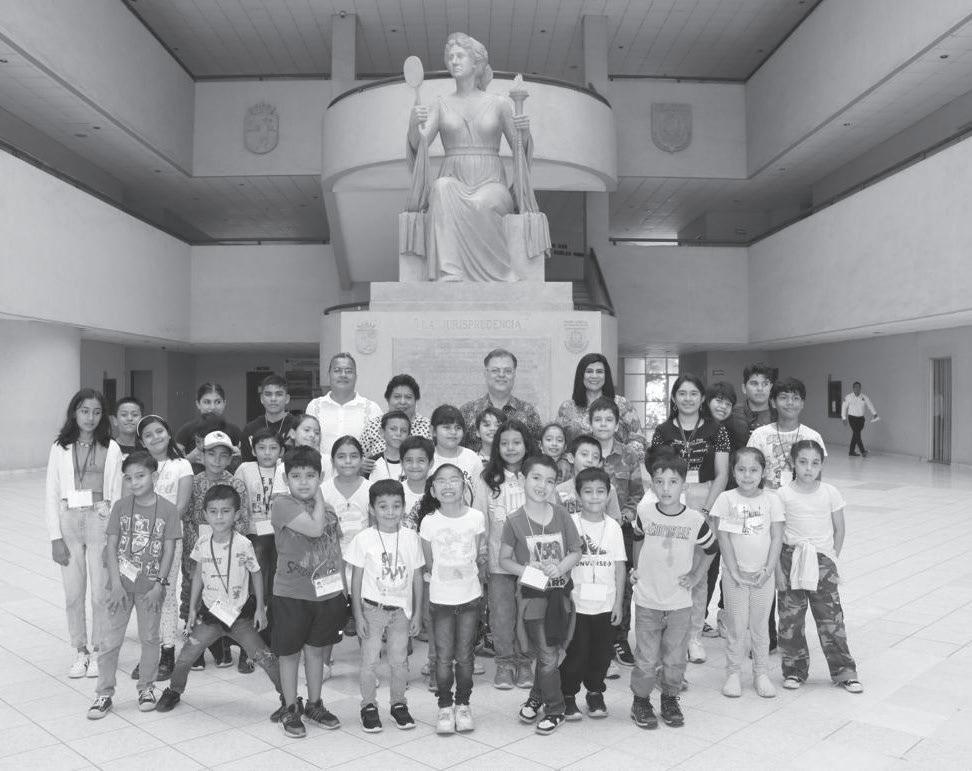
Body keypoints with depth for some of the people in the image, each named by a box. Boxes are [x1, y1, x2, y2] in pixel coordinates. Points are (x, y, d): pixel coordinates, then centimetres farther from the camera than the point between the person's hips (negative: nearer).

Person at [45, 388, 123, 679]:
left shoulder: (111, 448, 2)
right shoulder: (60, 448, 4)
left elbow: (116, 493, 2)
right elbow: (51, 494, 4)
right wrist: (55, 537, -2)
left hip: (100, 523, -1)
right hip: (69, 522, 1)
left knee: (101, 593, 2)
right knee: (73, 594, 7)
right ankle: (80, 652, 21)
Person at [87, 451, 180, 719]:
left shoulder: (168, 510, -7)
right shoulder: (121, 506, -2)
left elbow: (169, 551, -5)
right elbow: (112, 546, -2)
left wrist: (159, 586, -10)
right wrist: (116, 583, -9)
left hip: (151, 587, -1)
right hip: (121, 584, 1)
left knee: (149, 639, 10)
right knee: (110, 641, 4)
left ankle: (146, 687, 28)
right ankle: (104, 693, 18)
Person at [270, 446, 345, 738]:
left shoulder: (328, 508, 6)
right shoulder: (282, 504, -13)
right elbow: (314, 529, -25)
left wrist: (343, 589, 10)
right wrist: (318, 500, -11)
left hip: (326, 593, 5)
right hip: (291, 594, -4)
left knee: (316, 649, 17)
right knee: (290, 652, 9)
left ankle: (315, 705, 32)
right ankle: (290, 710, 24)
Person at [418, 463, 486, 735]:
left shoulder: (476, 517, -8)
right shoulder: (429, 522, -9)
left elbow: (476, 557, 4)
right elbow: (429, 564, 3)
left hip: (470, 596, 0)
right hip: (440, 598, 0)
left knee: (464, 656, 7)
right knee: (444, 657, 4)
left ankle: (463, 705, 24)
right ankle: (445, 707, 20)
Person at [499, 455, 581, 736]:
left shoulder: (561, 516, -2)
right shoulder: (515, 521, -8)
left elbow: (576, 551, 5)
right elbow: (504, 559, 0)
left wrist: (560, 567, -13)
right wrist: (528, 571, -16)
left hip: (561, 593, 3)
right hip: (533, 595, -2)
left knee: (551, 654, 11)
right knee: (548, 657, 2)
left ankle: (536, 697, 32)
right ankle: (554, 710, 22)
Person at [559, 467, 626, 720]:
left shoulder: (613, 526, 2)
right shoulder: (570, 523, -5)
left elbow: (620, 567, 4)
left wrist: (618, 603, 1)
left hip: (605, 605, 2)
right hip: (576, 603, -2)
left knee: (602, 652, 9)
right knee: (575, 652, 2)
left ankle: (595, 692, 30)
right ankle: (568, 695, 21)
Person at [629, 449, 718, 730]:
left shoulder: (695, 520, -10)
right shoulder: (645, 514, -8)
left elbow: (710, 549, 9)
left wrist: (697, 575, 2)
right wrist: (636, 568, 10)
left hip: (680, 603, 0)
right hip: (647, 602, 0)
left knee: (675, 659, 11)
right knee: (647, 660, 5)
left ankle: (670, 698, 33)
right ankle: (640, 701, 25)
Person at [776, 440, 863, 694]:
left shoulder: (830, 493, -1)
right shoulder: (784, 494, -5)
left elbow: (839, 530, 7)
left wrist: (832, 559, 3)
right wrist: (778, 569, -5)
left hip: (822, 561, 1)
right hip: (791, 560, 0)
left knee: (831, 618, 3)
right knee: (791, 618, 5)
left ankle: (844, 671, 17)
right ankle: (794, 669, 20)